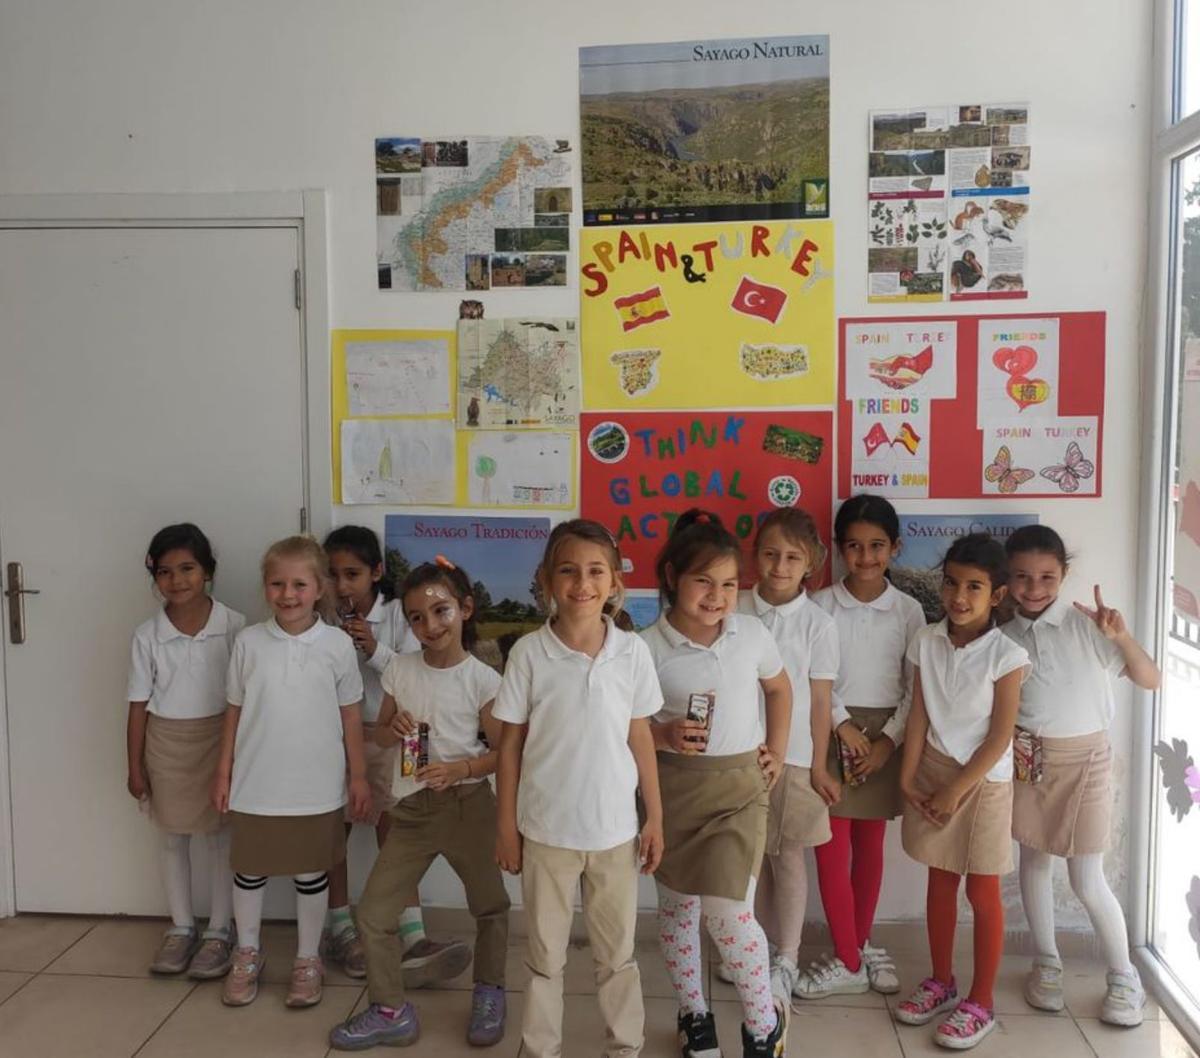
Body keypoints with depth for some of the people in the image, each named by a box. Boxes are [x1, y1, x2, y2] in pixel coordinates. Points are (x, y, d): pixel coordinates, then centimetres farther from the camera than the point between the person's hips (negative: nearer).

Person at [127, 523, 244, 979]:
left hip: (219, 741, -2)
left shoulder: (234, 626, -12)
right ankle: (181, 928, 31)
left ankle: (219, 931, 22)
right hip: (166, 745, 2)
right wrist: (135, 765, 1)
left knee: (221, 836, 8)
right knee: (174, 838, 15)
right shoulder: (147, 634, -6)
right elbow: (139, 704, 0)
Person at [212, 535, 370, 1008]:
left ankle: (307, 960, 31)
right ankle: (247, 955, 37)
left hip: (316, 788, -1)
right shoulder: (249, 642, -5)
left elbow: (350, 714, -1)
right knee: (249, 871, 16)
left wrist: (359, 775, 1)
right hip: (256, 784, 1)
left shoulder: (337, 643, -8)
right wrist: (223, 773, 4)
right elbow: (234, 712, 3)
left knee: (312, 874, 13)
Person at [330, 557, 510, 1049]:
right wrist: (394, 727, -11)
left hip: (468, 805, -3)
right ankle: (390, 1010, 19)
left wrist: (460, 768, -22)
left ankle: (489, 995, 36)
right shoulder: (400, 668, 0)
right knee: (373, 911, 3)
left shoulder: (482, 678, -11)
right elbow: (380, 734, 12)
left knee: (490, 905, 12)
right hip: (412, 808, 3)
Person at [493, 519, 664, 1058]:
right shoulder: (529, 652, -11)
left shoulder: (632, 652, -7)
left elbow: (640, 739, 2)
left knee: (617, 953, 17)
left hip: (615, 828, 1)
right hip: (546, 828, -1)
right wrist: (506, 825, -1)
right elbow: (510, 744, -3)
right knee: (545, 954, 15)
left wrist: (655, 818, 4)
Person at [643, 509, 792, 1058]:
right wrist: (665, 736, -23)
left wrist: (776, 750, 9)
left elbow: (779, 688, 15)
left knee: (727, 911, -7)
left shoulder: (753, 634, -5)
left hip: (740, 787, 0)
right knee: (677, 905, 13)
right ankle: (693, 1013, 36)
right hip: (675, 789, 0)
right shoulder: (648, 647, -13)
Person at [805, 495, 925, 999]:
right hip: (831, 731, -1)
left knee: (870, 846, 12)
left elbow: (916, 686, 1)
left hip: (884, 735, 1)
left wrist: (887, 740, -8)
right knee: (831, 848, -1)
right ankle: (849, 961, 11)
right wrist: (845, 726, -13)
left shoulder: (908, 610, 1)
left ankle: (860, 944, 29)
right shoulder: (821, 604, -4)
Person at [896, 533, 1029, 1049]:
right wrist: (908, 778, -5)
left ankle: (981, 1002, 20)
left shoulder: (1005, 655, -15)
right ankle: (941, 980, 32)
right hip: (932, 772, 4)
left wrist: (955, 791, -14)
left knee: (982, 892, 7)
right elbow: (918, 715, -1)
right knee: (940, 882, 15)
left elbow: (999, 738, -14)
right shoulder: (926, 641, -3)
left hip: (982, 780, -4)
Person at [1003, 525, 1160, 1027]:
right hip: (1026, 759, 3)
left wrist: (1121, 636, -28)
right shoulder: (1004, 637, -3)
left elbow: (1150, 680, -14)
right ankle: (1047, 962, 33)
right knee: (1033, 860, 14)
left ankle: (1125, 976, 24)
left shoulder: (1087, 625, -13)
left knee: (1087, 880, 2)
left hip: (1083, 758, -3)